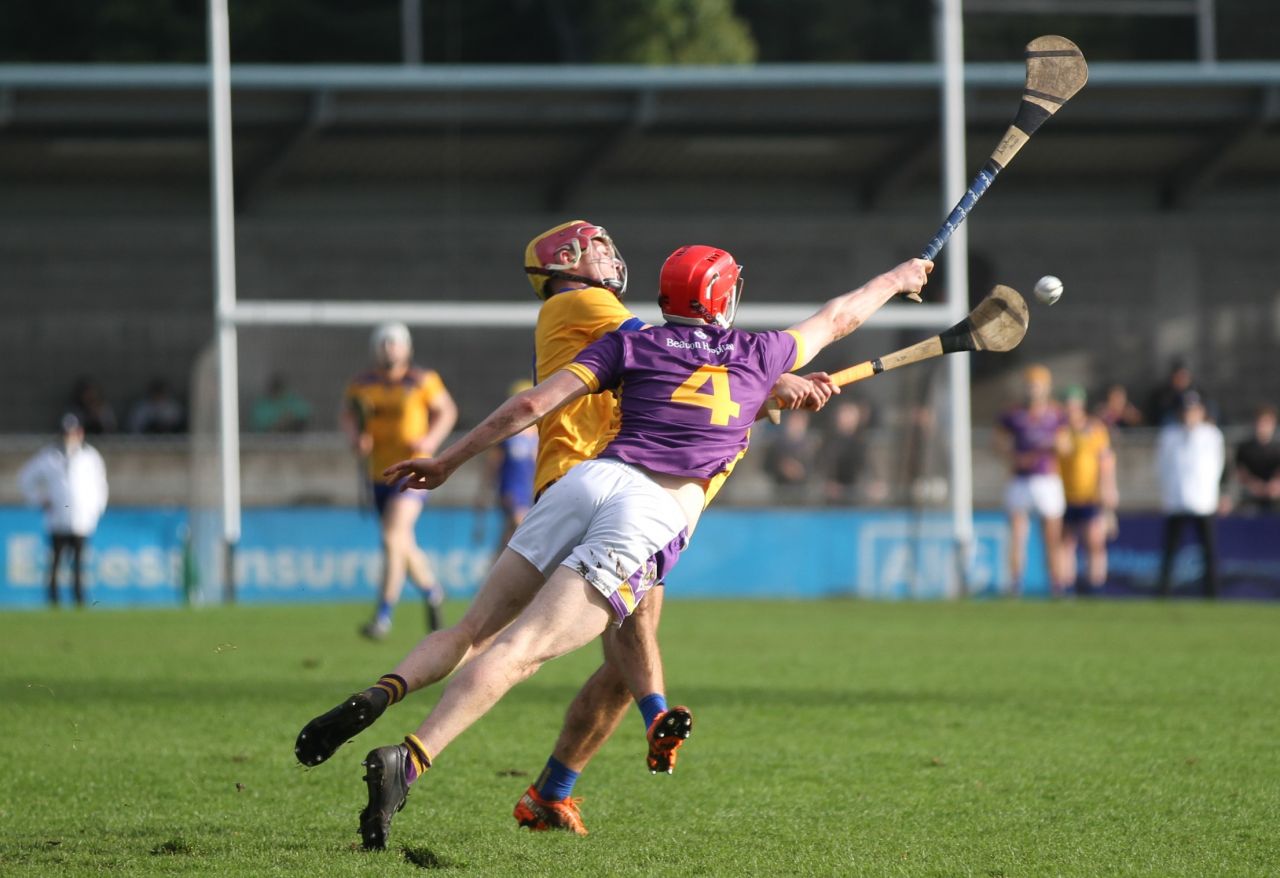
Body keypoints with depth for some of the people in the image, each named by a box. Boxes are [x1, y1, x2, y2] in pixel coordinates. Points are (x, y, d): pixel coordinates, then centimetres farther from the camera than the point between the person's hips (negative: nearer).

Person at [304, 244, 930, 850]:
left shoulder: (633, 345, 18)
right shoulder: (759, 355, 21)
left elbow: (534, 404, 10)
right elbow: (837, 318, 40)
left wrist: (447, 462, 16)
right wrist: (895, 281, 58)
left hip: (592, 478, 2)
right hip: (655, 520, -2)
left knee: (472, 632, 10)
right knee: (517, 651, -14)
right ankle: (409, 760, -33)